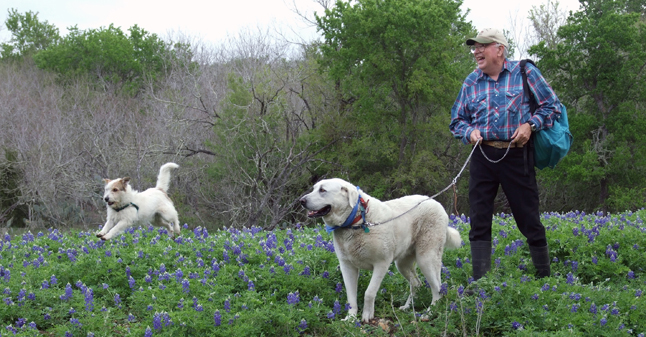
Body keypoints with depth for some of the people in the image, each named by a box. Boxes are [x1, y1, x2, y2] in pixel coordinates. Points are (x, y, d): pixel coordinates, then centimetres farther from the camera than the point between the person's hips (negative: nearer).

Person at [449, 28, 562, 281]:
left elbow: (552, 106, 4)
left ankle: (545, 277, 12)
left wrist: (530, 125, -12)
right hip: (483, 156, 3)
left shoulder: (524, 72, 3)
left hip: (516, 154, -3)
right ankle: (480, 282, 0)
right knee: (479, 220, -2)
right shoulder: (471, 82, 13)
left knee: (529, 219, 0)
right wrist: (469, 131, -3)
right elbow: (457, 120, 18)